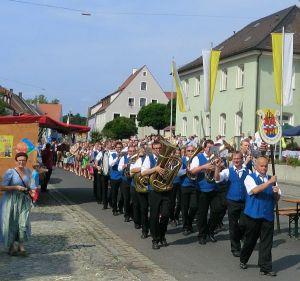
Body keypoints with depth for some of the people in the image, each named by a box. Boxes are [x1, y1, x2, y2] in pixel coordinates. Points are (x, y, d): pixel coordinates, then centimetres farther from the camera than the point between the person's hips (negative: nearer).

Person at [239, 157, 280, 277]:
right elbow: (255, 190, -21)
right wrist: (269, 182, -28)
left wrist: (276, 192, -12)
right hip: (253, 215, -3)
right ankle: (243, 260, 33)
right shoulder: (250, 178, -1)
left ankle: (265, 268, 8)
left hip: (268, 216, 3)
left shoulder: (271, 179, 12)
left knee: (266, 243, 2)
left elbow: (277, 198, 11)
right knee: (250, 240, 11)